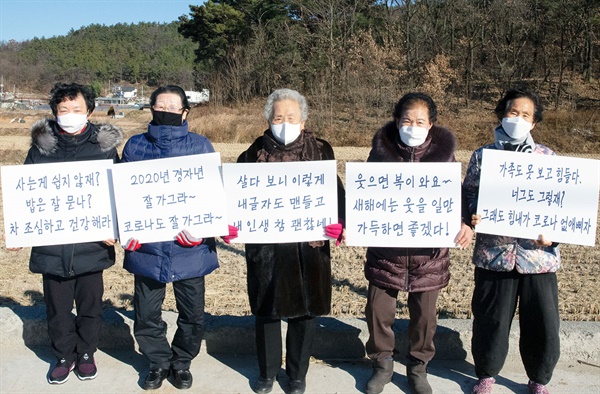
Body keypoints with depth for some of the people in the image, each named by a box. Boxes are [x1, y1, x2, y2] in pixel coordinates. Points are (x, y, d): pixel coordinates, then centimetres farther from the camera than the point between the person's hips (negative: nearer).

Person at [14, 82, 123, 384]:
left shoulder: (104, 147, -1)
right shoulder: (40, 147, 1)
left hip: (91, 246, -1)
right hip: (51, 248, 1)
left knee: (90, 305, 13)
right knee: (57, 307, 13)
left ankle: (86, 353, 34)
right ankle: (63, 356, 33)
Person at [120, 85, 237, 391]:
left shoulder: (201, 146, 1)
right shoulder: (135, 146, 5)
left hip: (189, 248, -1)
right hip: (147, 247, 1)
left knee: (192, 314, 11)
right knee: (146, 315, 12)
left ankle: (182, 362, 36)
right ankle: (159, 362, 36)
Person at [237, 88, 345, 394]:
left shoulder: (320, 151, 0)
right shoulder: (254, 154, 1)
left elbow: (335, 193, -2)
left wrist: (339, 223, -21)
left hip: (309, 247, 0)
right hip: (265, 247, 0)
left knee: (304, 312, 12)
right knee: (266, 311, 13)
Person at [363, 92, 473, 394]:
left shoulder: (443, 149, -5)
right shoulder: (382, 148, -6)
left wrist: (463, 224, -16)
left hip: (428, 250, 0)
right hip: (385, 248, 0)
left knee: (424, 313, 12)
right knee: (378, 309, 6)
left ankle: (418, 366, 37)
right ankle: (382, 364, 32)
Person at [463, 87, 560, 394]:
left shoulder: (547, 156, 5)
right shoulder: (483, 155, 4)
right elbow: (468, 195, 5)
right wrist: (473, 217, -15)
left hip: (538, 254, 1)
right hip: (494, 253, -1)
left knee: (543, 323, 7)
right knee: (491, 319, 9)